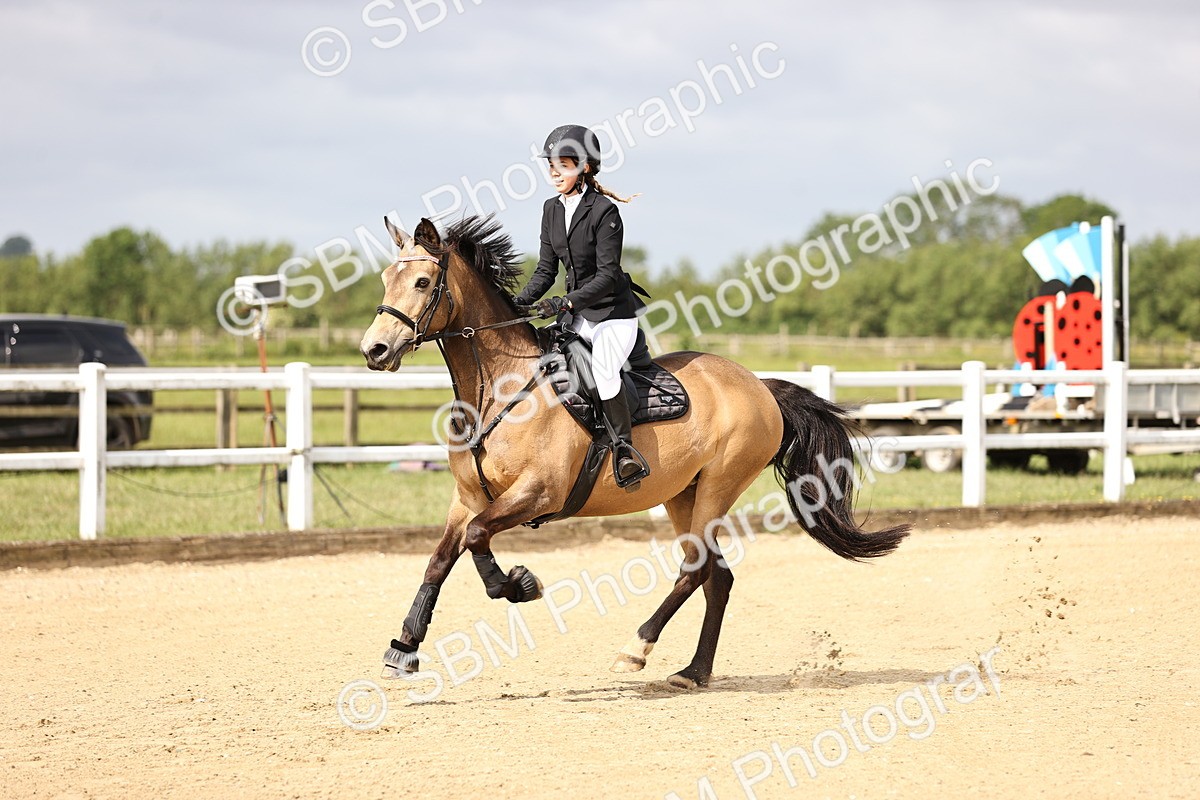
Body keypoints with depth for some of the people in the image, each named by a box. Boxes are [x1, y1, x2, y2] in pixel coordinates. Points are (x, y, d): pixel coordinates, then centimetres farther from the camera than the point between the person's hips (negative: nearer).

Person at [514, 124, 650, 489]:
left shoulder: (604, 212, -16)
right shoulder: (552, 209, 6)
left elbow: (607, 275, -20)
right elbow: (546, 269, 9)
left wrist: (566, 302, -30)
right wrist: (519, 302, -6)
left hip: (614, 312, -8)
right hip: (576, 313, 8)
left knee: (602, 370, -31)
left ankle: (625, 448, -20)